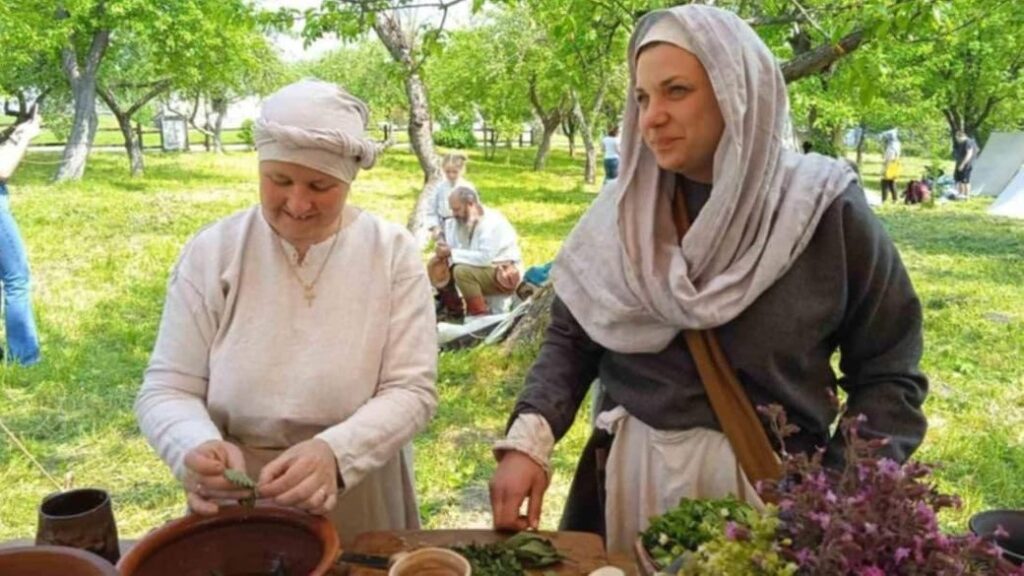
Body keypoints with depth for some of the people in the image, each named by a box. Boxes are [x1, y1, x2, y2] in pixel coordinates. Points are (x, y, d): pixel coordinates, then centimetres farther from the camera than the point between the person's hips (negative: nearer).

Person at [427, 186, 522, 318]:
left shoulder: (492, 222, -23)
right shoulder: (458, 221, 0)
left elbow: (485, 257, -32)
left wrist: (452, 253, -29)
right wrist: (443, 252, -20)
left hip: (505, 275, -8)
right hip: (480, 268, 8)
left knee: (462, 271, -33)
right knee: (435, 265, -2)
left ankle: (481, 316, -19)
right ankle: (454, 309, 9)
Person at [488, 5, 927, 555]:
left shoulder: (823, 210, -10)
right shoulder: (621, 210, -2)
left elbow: (887, 371, -4)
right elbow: (570, 338, 1)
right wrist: (528, 438, -14)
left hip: (768, 485, -2)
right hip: (630, 473, 3)